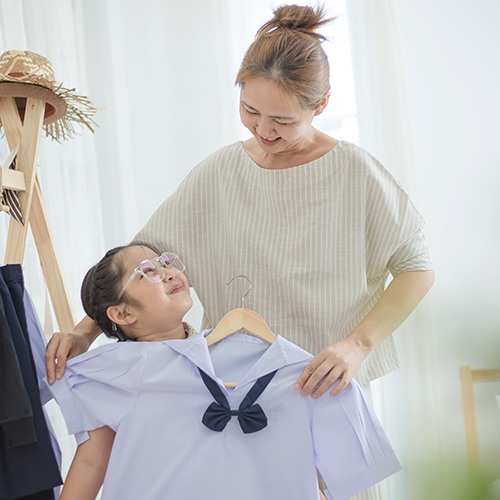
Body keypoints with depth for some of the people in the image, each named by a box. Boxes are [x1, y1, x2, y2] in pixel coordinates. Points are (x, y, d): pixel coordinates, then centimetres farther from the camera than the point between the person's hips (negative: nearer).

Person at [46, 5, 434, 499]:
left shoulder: (355, 172, -9)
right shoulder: (218, 173, -1)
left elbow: (417, 268, -6)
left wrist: (358, 343, -19)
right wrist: (84, 330, -8)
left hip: (328, 385, -2)